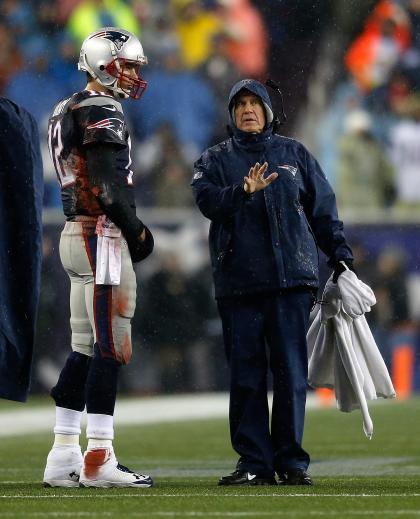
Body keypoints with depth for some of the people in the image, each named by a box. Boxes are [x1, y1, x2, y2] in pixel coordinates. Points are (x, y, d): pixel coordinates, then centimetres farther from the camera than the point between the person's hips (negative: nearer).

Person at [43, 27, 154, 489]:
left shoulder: (67, 112, 18)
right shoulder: (101, 112, -12)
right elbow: (108, 186, -19)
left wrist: (130, 228, 14)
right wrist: (136, 230, -6)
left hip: (76, 235, 10)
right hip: (102, 237, -10)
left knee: (84, 348, 10)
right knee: (110, 347, -9)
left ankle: (63, 456, 10)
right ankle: (99, 458, -11)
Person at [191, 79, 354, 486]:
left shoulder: (293, 154, 15)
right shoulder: (215, 159, 12)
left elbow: (323, 209, 14)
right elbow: (207, 199, -8)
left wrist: (340, 258, 6)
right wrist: (243, 191, -26)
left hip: (291, 277, 0)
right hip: (237, 281, 0)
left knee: (291, 370, -3)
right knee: (245, 373, -1)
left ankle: (291, 460, 1)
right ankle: (254, 462, 3)